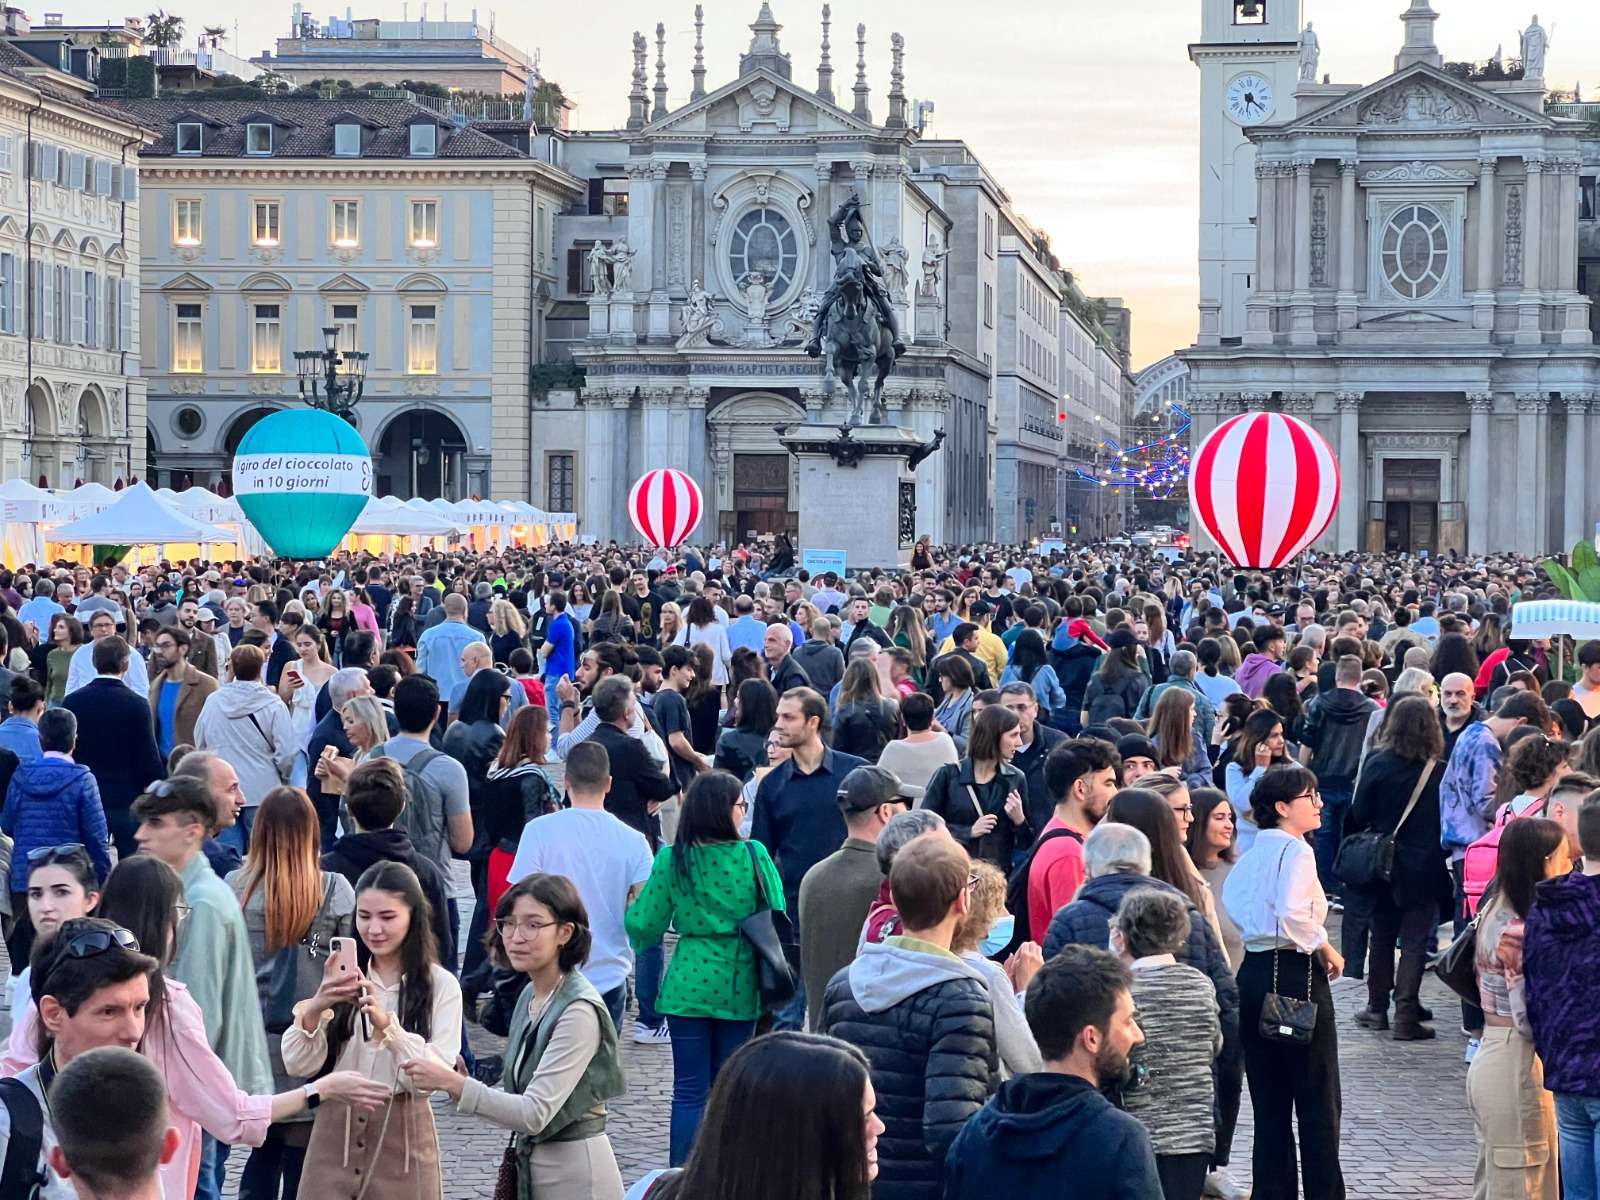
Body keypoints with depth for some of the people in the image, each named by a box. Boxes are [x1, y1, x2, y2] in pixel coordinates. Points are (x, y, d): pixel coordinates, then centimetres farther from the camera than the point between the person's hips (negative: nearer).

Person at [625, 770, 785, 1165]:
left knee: (689, 1092, 4)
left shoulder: (672, 858, -6)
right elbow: (777, 917, -2)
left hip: (689, 985, 0)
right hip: (741, 987, 0)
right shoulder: (754, 855, -6)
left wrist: (631, 908, 19)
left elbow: (645, 925, -4)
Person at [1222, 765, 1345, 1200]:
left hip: (1253, 973, 8)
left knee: (1269, 1101, 11)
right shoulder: (1295, 850, -11)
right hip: (1296, 973, -8)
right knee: (1318, 1101, 1)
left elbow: (1229, 911, 9)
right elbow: (1293, 915, -25)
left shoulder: (1248, 856, 13)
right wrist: (1324, 948, -12)